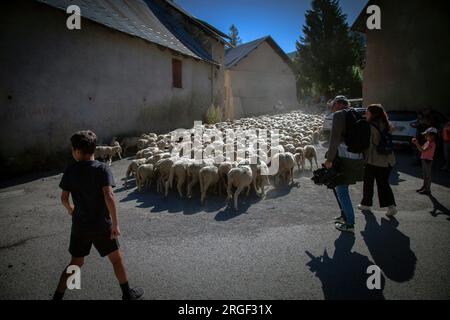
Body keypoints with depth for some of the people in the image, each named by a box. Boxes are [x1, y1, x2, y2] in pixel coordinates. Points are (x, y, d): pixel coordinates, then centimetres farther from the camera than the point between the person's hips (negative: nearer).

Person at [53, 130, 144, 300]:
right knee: (116, 259, 15)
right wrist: (115, 224, -20)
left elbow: (64, 198, 1)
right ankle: (127, 294, 27)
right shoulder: (102, 169, -14)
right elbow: (109, 196, -25)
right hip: (101, 226, -3)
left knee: (76, 262, 21)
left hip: (80, 226, 3)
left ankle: (57, 296, 27)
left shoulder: (70, 171, -4)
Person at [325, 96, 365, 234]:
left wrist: (329, 159, -14)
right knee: (343, 188, 23)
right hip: (358, 158, 8)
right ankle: (345, 215, 35)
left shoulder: (339, 115, -10)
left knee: (342, 191, 2)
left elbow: (335, 139, -19)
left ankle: (350, 224, 8)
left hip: (344, 159, -8)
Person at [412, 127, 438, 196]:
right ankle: (424, 187, 31)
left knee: (428, 175, -2)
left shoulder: (432, 144, -19)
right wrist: (416, 143, 2)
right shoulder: (427, 142, 9)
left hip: (428, 160, -9)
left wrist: (417, 143, -29)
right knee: (425, 175, 19)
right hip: (424, 159, 10)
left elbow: (423, 150, -29)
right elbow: (421, 149, 14)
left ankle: (427, 190, 5)